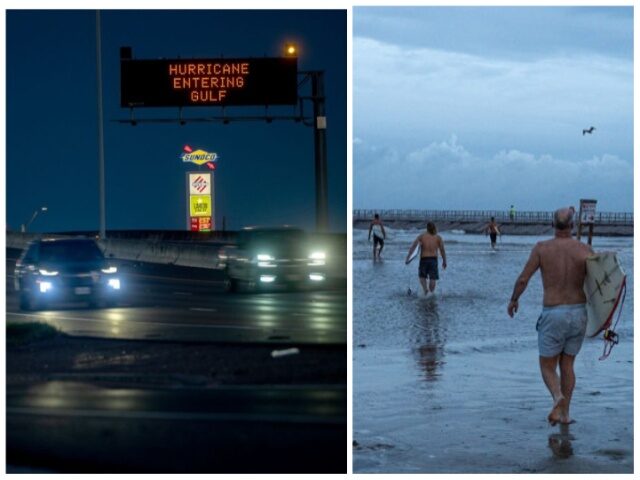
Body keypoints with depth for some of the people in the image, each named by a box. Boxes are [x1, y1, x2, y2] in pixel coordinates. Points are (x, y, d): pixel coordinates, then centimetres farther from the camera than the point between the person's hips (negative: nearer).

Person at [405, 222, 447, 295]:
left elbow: (413, 247, -5)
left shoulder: (421, 236, 3)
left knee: (422, 276, 18)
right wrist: (444, 261, 10)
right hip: (433, 259, 0)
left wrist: (407, 258, -6)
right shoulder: (438, 237, 4)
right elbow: (442, 250, 1)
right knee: (432, 278, 2)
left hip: (423, 259, 0)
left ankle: (425, 289, -5)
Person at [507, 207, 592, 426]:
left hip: (553, 315, -2)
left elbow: (523, 279, -5)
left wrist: (513, 300, 14)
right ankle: (565, 414, 17)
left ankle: (558, 397, -20)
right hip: (579, 313, 2)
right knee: (567, 365, 20)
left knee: (547, 367, 10)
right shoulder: (585, 250, -3)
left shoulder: (541, 248, -6)